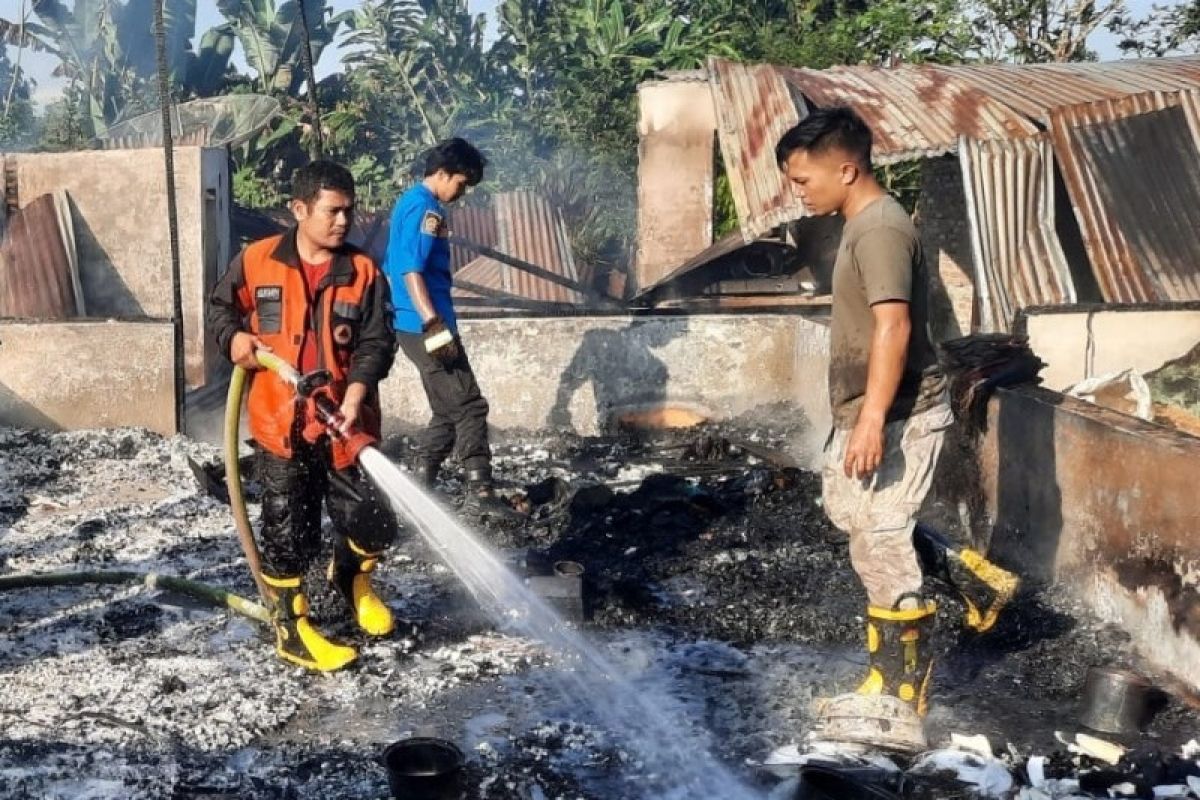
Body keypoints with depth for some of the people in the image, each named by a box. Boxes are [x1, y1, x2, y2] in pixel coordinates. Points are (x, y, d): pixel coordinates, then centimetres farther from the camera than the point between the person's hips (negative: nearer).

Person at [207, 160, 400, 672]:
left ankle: (351, 577, 38)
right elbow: (220, 306, 14)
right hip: (281, 425, -1)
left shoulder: (364, 273, -1)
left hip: (344, 425, 1)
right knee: (287, 531, 6)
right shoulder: (256, 261, -1)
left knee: (372, 521, 5)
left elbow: (377, 342, -5)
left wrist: (355, 393, -20)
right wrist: (233, 337, -7)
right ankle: (291, 628, 22)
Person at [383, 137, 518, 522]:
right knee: (469, 406, -6)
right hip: (425, 327, -10)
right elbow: (411, 270, -22)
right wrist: (434, 323, -28)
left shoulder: (409, 202, 18)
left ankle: (419, 489, 15)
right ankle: (480, 492, -5)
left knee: (448, 410, 14)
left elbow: (396, 267, 25)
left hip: (415, 327, 10)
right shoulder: (425, 207, -13)